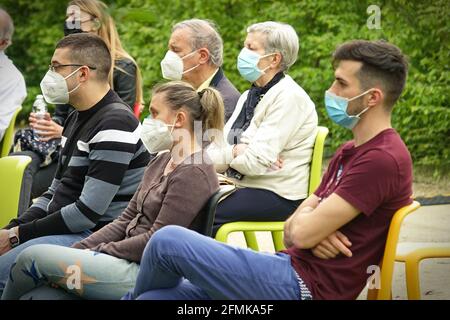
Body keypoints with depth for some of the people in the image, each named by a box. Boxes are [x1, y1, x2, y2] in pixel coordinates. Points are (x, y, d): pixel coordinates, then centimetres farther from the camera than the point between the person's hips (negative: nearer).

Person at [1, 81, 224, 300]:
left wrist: (98, 251, -10)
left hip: (145, 273, -9)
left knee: (32, 258, -15)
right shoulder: (161, 162, 17)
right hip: (130, 261, 9)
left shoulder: (193, 173, -14)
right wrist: (77, 251, 4)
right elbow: (126, 220, 16)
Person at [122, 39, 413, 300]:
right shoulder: (348, 153, 20)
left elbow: (303, 233, -18)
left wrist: (306, 218, 6)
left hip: (304, 287, -10)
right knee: (153, 298, 3)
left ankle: (135, 296, 19)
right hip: (292, 267, 10)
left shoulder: (383, 159, -14)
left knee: (168, 241, -10)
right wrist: (316, 230, -8)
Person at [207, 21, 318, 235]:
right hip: (243, 186, 8)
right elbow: (212, 155, 8)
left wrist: (228, 155, 0)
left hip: (279, 197, -8)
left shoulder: (289, 97, -12)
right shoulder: (249, 96, 16)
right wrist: (235, 152, -12)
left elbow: (255, 161, -19)